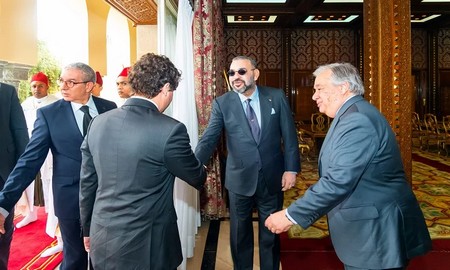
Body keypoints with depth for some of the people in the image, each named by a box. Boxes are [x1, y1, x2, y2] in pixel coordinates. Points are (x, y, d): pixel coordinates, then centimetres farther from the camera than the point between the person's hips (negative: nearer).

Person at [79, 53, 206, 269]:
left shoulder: (98, 123, -3)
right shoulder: (170, 130, -19)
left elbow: (87, 183, 6)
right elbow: (197, 178, -4)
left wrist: (88, 229, 19)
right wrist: (201, 170, 20)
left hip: (102, 241, 6)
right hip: (145, 246, -5)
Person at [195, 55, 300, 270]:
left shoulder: (276, 97, -3)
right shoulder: (222, 103, -5)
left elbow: (289, 135, -1)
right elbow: (209, 138, -13)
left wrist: (291, 168, -6)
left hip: (272, 179, 0)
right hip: (239, 180, 0)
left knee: (271, 234, 17)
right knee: (240, 235, 17)